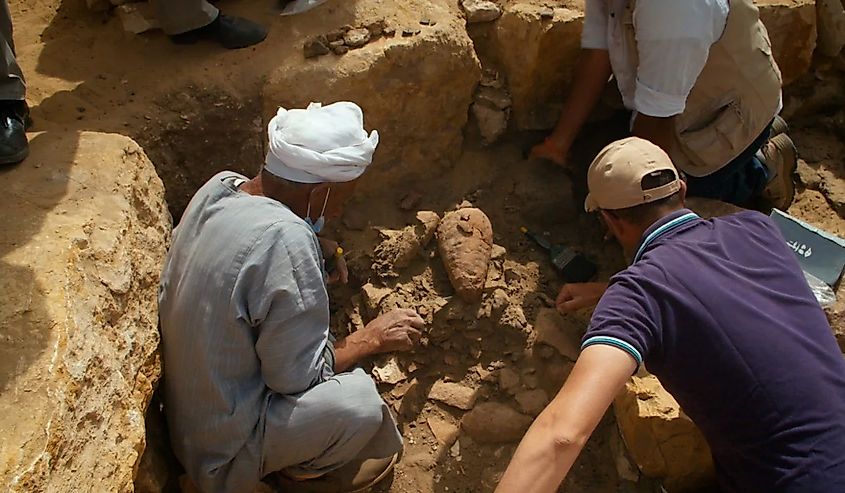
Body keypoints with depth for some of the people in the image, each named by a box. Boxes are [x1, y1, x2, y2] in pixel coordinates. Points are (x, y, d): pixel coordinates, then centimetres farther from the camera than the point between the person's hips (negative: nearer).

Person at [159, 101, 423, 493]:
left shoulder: (220, 186, -8)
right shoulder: (286, 241, -32)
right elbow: (295, 375, -25)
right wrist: (373, 337, -12)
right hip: (222, 449, -8)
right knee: (359, 399, -23)